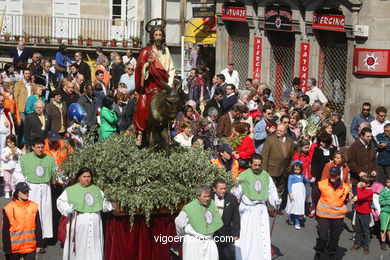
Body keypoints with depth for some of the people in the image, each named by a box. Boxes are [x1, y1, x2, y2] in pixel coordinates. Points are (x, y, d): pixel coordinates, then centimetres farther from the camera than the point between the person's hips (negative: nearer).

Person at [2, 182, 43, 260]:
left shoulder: (33, 206, 1)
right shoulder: (9, 208, -6)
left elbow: (38, 227, 6)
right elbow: (5, 231, -3)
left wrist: (39, 244, 5)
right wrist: (7, 249, -4)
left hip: (30, 246, 1)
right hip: (14, 247, -1)